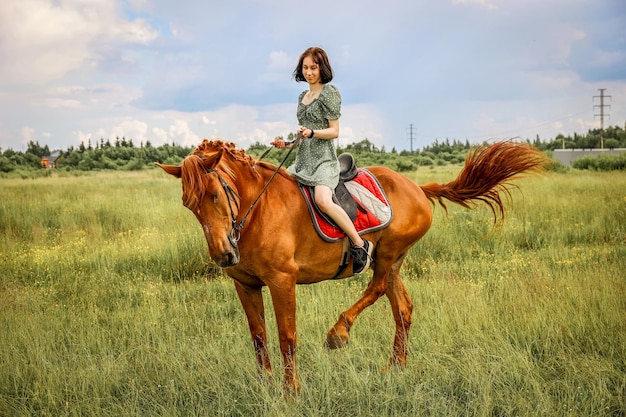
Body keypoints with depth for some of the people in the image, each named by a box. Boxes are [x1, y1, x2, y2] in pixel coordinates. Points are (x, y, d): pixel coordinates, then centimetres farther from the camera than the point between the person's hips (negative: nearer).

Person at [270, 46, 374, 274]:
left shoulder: (330, 92, -4)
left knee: (323, 200, -31)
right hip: (303, 159, 9)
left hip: (323, 159, -9)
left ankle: (360, 245, -20)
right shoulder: (303, 97, 18)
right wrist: (286, 143, 8)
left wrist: (312, 132, -25)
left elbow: (334, 131, -9)